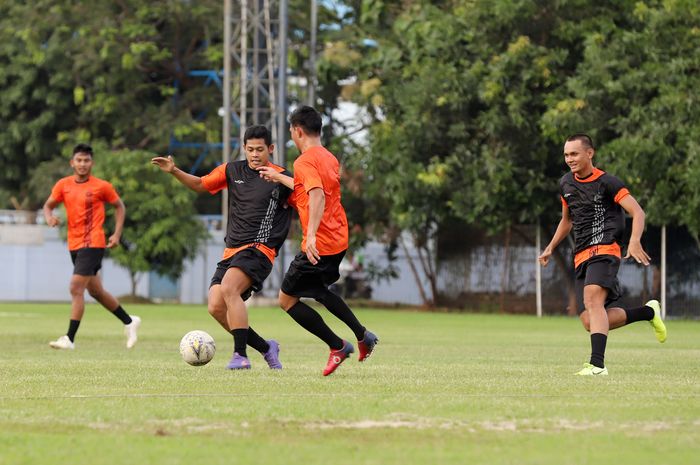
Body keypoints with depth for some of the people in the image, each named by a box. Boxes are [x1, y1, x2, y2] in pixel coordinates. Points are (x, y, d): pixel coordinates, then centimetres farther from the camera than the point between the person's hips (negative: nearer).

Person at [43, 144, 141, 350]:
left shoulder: (102, 186, -7)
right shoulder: (63, 185, 4)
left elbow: (120, 207, 6)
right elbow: (48, 205, 11)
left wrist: (117, 234, -2)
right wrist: (49, 217, -13)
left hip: (93, 244, -6)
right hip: (74, 245, 6)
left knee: (76, 288, -16)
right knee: (95, 291, 16)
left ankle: (70, 339, -15)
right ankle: (130, 321, 34)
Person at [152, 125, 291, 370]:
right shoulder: (232, 170, 12)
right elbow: (201, 184, 22)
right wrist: (174, 171, 8)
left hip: (259, 249, -6)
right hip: (232, 250, 6)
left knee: (229, 288, -30)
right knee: (216, 307, -6)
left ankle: (241, 355, -28)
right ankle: (265, 347, 11)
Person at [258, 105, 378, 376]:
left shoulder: (305, 161, -15)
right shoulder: (329, 158, 13)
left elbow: (317, 196, -30)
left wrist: (311, 235, -39)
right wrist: (278, 177, 40)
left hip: (318, 245, -9)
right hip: (339, 240, 9)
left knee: (287, 299, 3)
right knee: (318, 290, 32)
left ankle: (338, 346, 2)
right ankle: (363, 336, 24)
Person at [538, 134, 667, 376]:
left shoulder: (607, 182, -5)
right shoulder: (566, 184, 17)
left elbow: (637, 212, -12)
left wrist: (635, 242, -28)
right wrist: (551, 247, 27)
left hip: (604, 249, -7)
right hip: (581, 258, 7)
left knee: (592, 301, -30)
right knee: (591, 322, -4)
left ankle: (597, 364, -37)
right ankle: (649, 312, 18)